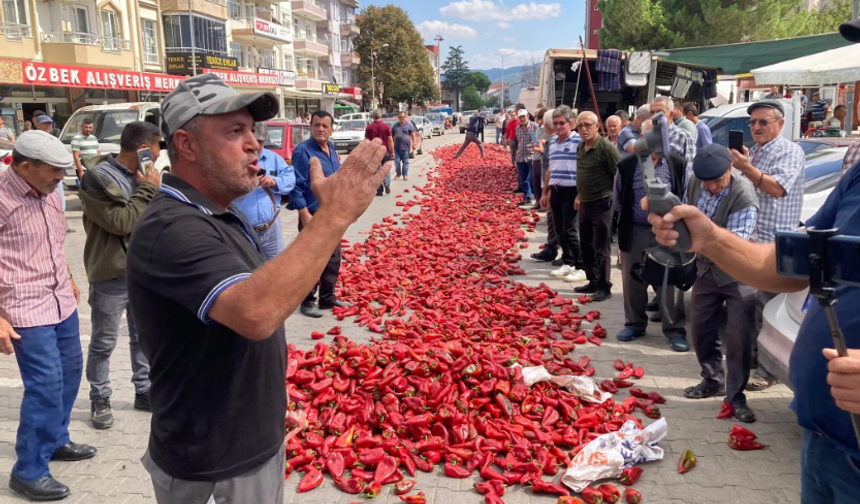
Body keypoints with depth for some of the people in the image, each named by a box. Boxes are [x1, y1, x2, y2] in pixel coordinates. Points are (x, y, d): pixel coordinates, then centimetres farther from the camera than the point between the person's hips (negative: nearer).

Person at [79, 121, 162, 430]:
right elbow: (121, 221, -21)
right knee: (103, 343, 7)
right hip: (112, 276, -7)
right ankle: (99, 400, 23)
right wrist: (147, 190, -16)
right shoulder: (98, 178, -15)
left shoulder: (139, 174, 8)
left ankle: (144, 392, 30)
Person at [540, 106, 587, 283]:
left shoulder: (579, 141, -11)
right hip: (555, 191, 7)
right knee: (559, 231, 11)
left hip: (571, 192, -7)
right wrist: (545, 193, 19)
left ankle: (581, 268, 3)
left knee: (569, 231, -6)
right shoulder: (552, 142, 12)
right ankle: (567, 264, 23)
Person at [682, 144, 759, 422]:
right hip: (706, 269, 6)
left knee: (739, 337, -4)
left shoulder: (744, 196, -25)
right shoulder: (695, 182, -5)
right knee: (701, 328, 13)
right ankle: (713, 381, 32)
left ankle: (735, 395, 11)